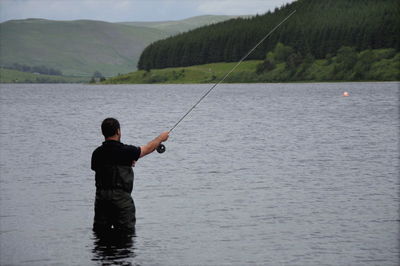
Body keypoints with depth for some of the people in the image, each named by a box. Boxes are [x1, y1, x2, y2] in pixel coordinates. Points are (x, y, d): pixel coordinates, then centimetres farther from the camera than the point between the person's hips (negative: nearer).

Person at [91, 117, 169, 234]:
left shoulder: (97, 153, 2)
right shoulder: (125, 151, -10)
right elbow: (148, 148, 5)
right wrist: (161, 138, 25)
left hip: (101, 196, 5)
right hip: (121, 197, -5)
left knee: (100, 232, 11)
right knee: (126, 233, 3)